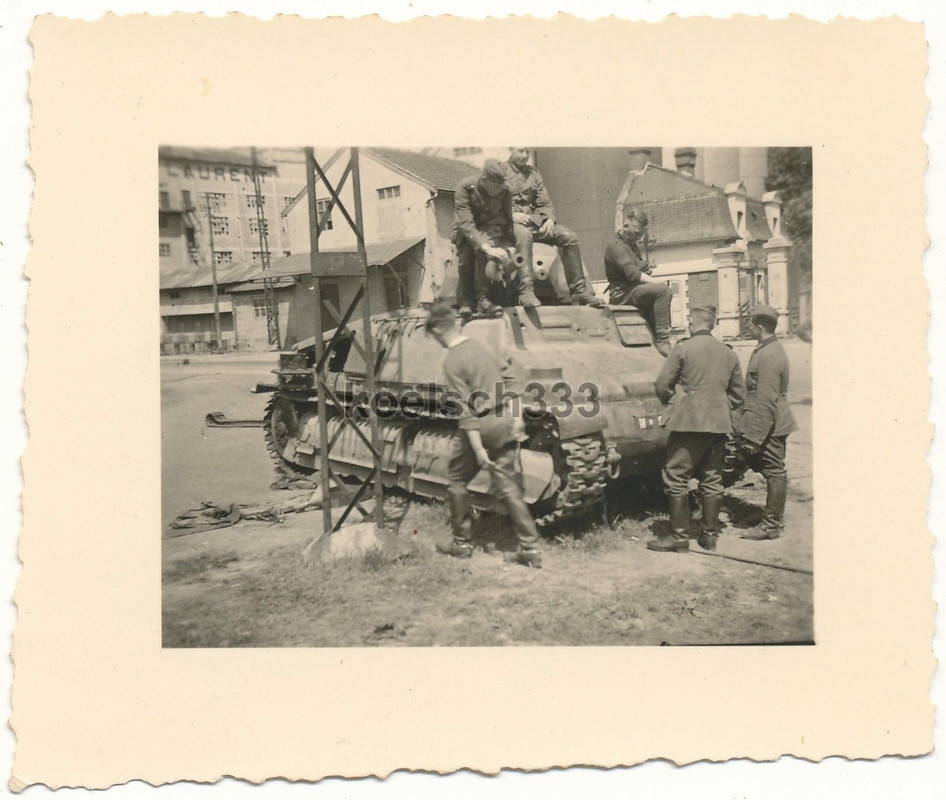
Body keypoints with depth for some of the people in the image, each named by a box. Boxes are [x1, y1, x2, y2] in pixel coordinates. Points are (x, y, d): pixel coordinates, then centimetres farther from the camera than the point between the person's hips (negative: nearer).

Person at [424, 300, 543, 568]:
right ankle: (530, 549, 6)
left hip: (481, 426, -6)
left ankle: (461, 543, 22)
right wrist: (516, 416, 12)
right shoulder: (481, 346, 10)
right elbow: (511, 379, 11)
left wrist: (478, 449, -19)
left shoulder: (452, 362, -12)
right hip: (505, 423, 6)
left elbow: (467, 407, -18)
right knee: (508, 487, 10)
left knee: (457, 479, 15)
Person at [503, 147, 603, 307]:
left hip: (534, 221, 6)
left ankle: (578, 290, -14)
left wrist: (549, 219, -3)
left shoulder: (533, 173, 22)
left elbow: (545, 203, 18)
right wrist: (512, 214, -20)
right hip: (509, 222, -6)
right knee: (524, 235, -41)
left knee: (569, 236, -14)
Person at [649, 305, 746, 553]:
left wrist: (667, 399, 17)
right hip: (719, 424, 6)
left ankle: (679, 536, -1)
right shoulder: (728, 353, 11)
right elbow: (739, 393, 16)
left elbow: (662, 385, -2)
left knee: (677, 478, -1)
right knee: (712, 480, 11)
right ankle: (709, 535, 16)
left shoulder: (683, 349, -5)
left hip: (689, 421, -6)